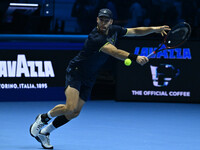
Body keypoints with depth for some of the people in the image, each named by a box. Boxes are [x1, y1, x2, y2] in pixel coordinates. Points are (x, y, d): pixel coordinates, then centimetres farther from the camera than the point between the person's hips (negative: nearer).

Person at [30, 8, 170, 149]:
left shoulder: (114, 30, -2)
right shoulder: (96, 38, -30)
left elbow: (135, 31, 11)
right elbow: (115, 53, -42)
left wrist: (154, 29, -2)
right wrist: (135, 58, -54)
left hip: (89, 79, 8)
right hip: (75, 72, -8)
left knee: (75, 112, 4)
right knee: (70, 108, -23)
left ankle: (45, 132, 19)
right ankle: (43, 118, 4)